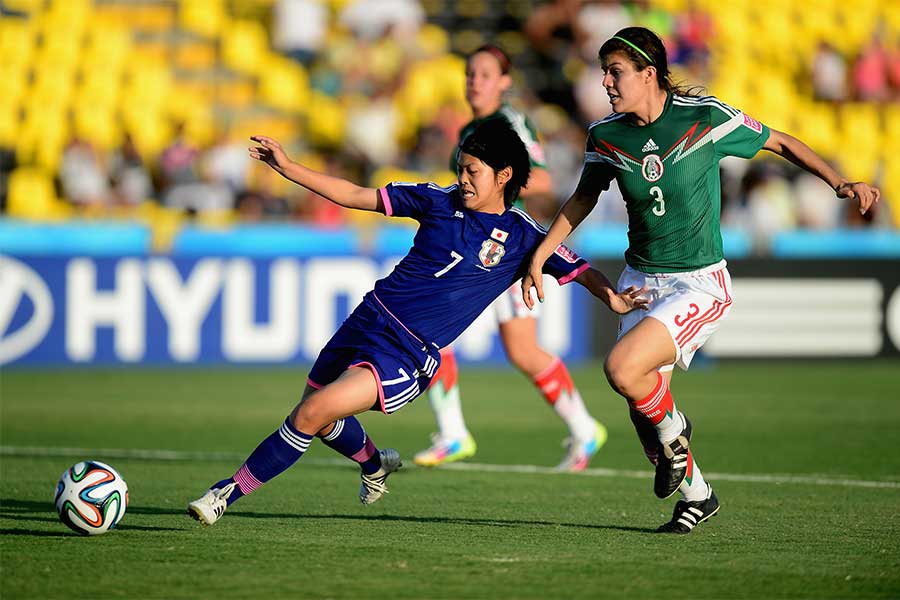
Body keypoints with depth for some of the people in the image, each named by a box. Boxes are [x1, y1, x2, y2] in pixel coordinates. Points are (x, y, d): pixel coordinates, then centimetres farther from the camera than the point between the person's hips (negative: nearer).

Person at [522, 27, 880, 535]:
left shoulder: (705, 117, -14)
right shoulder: (606, 135, -2)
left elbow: (780, 143, -2)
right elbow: (584, 198, 16)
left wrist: (840, 183, -11)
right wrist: (539, 257, 12)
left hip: (700, 284, -5)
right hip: (640, 280, 5)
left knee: (623, 368, -26)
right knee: (643, 401, 2)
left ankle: (672, 430, 6)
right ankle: (696, 493, 27)